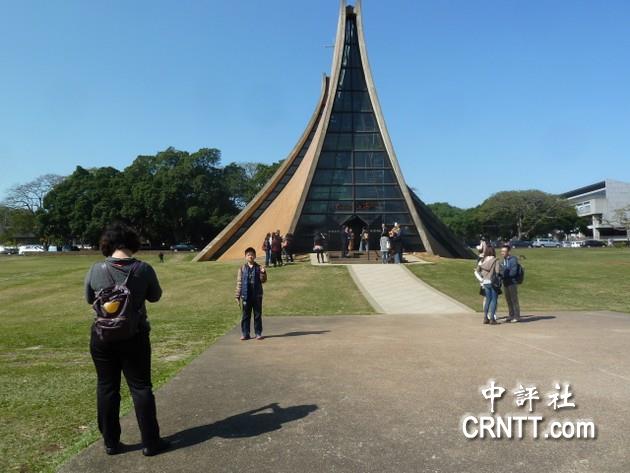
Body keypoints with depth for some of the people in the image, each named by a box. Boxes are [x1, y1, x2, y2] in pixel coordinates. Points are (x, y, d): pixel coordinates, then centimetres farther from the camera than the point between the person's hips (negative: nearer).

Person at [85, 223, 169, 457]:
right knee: (141, 387, 8)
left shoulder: (96, 269, -8)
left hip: (102, 336, 1)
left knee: (107, 388, 14)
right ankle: (150, 442, 15)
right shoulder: (144, 269, -11)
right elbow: (155, 297, 3)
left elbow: (89, 299, 7)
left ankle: (111, 443, 23)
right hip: (135, 336, -1)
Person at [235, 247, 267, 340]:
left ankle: (258, 333, 16)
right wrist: (238, 296, 1)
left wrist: (263, 273, -24)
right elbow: (239, 283, 3)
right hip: (245, 296, 0)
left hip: (257, 295, 0)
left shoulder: (259, 268, 0)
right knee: (246, 315, 7)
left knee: (258, 315, 7)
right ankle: (245, 334, 15)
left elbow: (263, 281, -5)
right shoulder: (242, 269, 1)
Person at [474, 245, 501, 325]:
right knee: (493, 300, 4)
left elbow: (476, 272, 2)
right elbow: (497, 272, -19)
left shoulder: (482, 261, 5)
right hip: (493, 282, -5)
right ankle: (492, 318, 3)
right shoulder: (495, 261, -8)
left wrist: (481, 280, 3)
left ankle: (485, 318, 15)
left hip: (485, 282, 5)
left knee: (488, 299, 15)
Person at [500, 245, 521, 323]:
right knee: (508, 300, 10)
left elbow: (513, 272, -18)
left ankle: (517, 317, 2)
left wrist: (504, 274, -17)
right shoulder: (503, 261, 13)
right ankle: (511, 316, 18)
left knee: (514, 300, -3)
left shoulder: (513, 260, -11)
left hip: (512, 282, -7)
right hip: (505, 283, 7)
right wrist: (500, 274, -7)